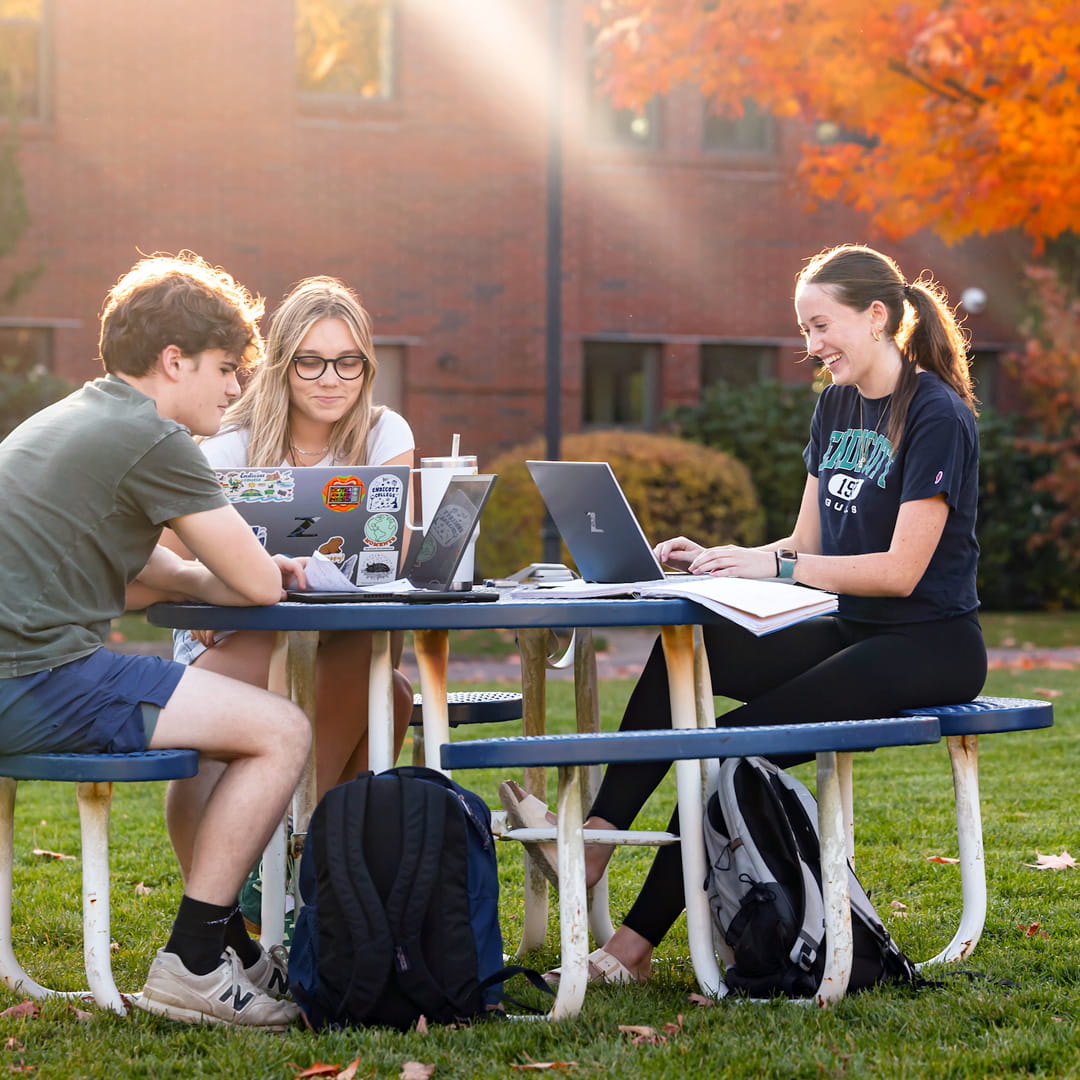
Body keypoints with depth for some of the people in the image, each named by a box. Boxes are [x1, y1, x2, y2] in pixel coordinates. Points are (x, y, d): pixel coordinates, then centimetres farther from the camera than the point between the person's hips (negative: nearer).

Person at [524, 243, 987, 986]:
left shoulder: (938, 417, -13)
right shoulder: (837, 406, 13)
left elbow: (901, 569, -19)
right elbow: (807, 544, 13)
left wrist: (775, 565, -23)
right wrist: (717, 561, -4)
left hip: (930, 645, -8)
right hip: (853, 632, 8)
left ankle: (641, 939, -21)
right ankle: (596, 837, -23)